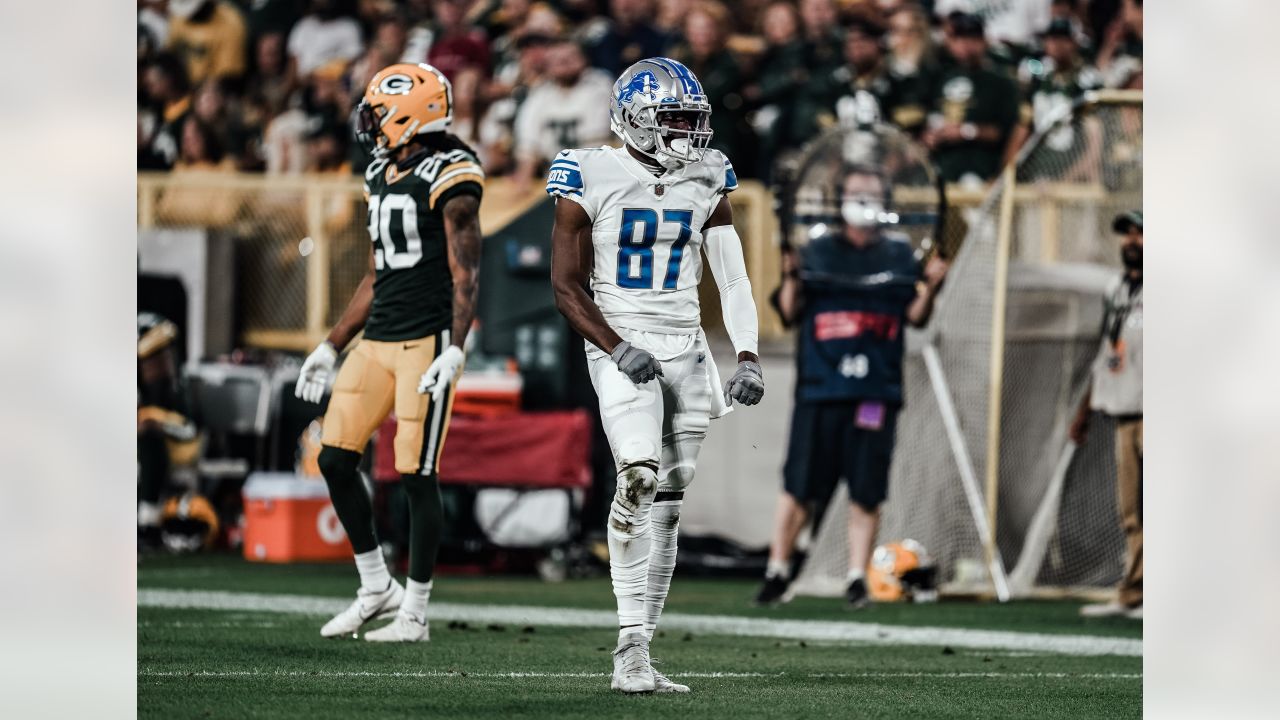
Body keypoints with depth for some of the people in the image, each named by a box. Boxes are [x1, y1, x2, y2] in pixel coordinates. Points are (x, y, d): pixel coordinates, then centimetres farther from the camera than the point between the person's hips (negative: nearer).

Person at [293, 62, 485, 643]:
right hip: (378, 341, 8)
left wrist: (454, 352, -23)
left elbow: (465, 274, -14)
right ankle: (376, 588, 16)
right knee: (336, 458, 3)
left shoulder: (450, 176, -10)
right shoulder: (382, 176, 15)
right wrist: (332, 347, 21)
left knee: (416, 475, -5)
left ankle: (415, 614, 3)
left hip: (428, 341, -8)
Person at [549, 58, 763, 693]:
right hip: (619, 345, -5)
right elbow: (567, 287, -4)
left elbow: (733, 281, 7)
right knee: (639, 475, -26)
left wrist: (748, 358, -7)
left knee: (667, 505, 3)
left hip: (686, 349, 5)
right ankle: (632, 644, -26)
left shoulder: (705, 183, 7)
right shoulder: (590, 179, -6)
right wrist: (618, 350, -16)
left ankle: (634, 657, 9)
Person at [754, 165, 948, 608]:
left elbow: (915, 316, 7)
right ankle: (778, 569, 11)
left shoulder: (899, 256, 13)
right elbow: (790, 314, 6)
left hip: (876, 392, 0)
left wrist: (930, 288, -11)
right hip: (820, 386, 0)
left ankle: (858, 576, 5)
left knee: (866, 492, -2)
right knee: (800, 486, -1)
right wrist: (792, 279, -12)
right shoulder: (817, 252, 10)